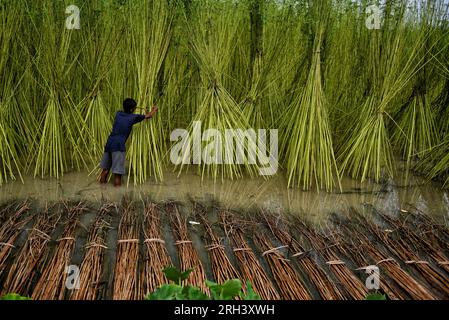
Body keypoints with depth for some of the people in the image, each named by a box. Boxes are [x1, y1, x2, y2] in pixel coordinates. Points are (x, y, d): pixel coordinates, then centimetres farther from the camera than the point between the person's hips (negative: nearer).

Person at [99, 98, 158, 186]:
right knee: (117, 172, -4)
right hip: (118, 146, -7)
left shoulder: (118, 114, 15)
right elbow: (149, 116, 12)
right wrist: (154, 109, 34)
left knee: (106, 168, 18)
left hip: (109, 143, 7)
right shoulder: (133, 117, 0)